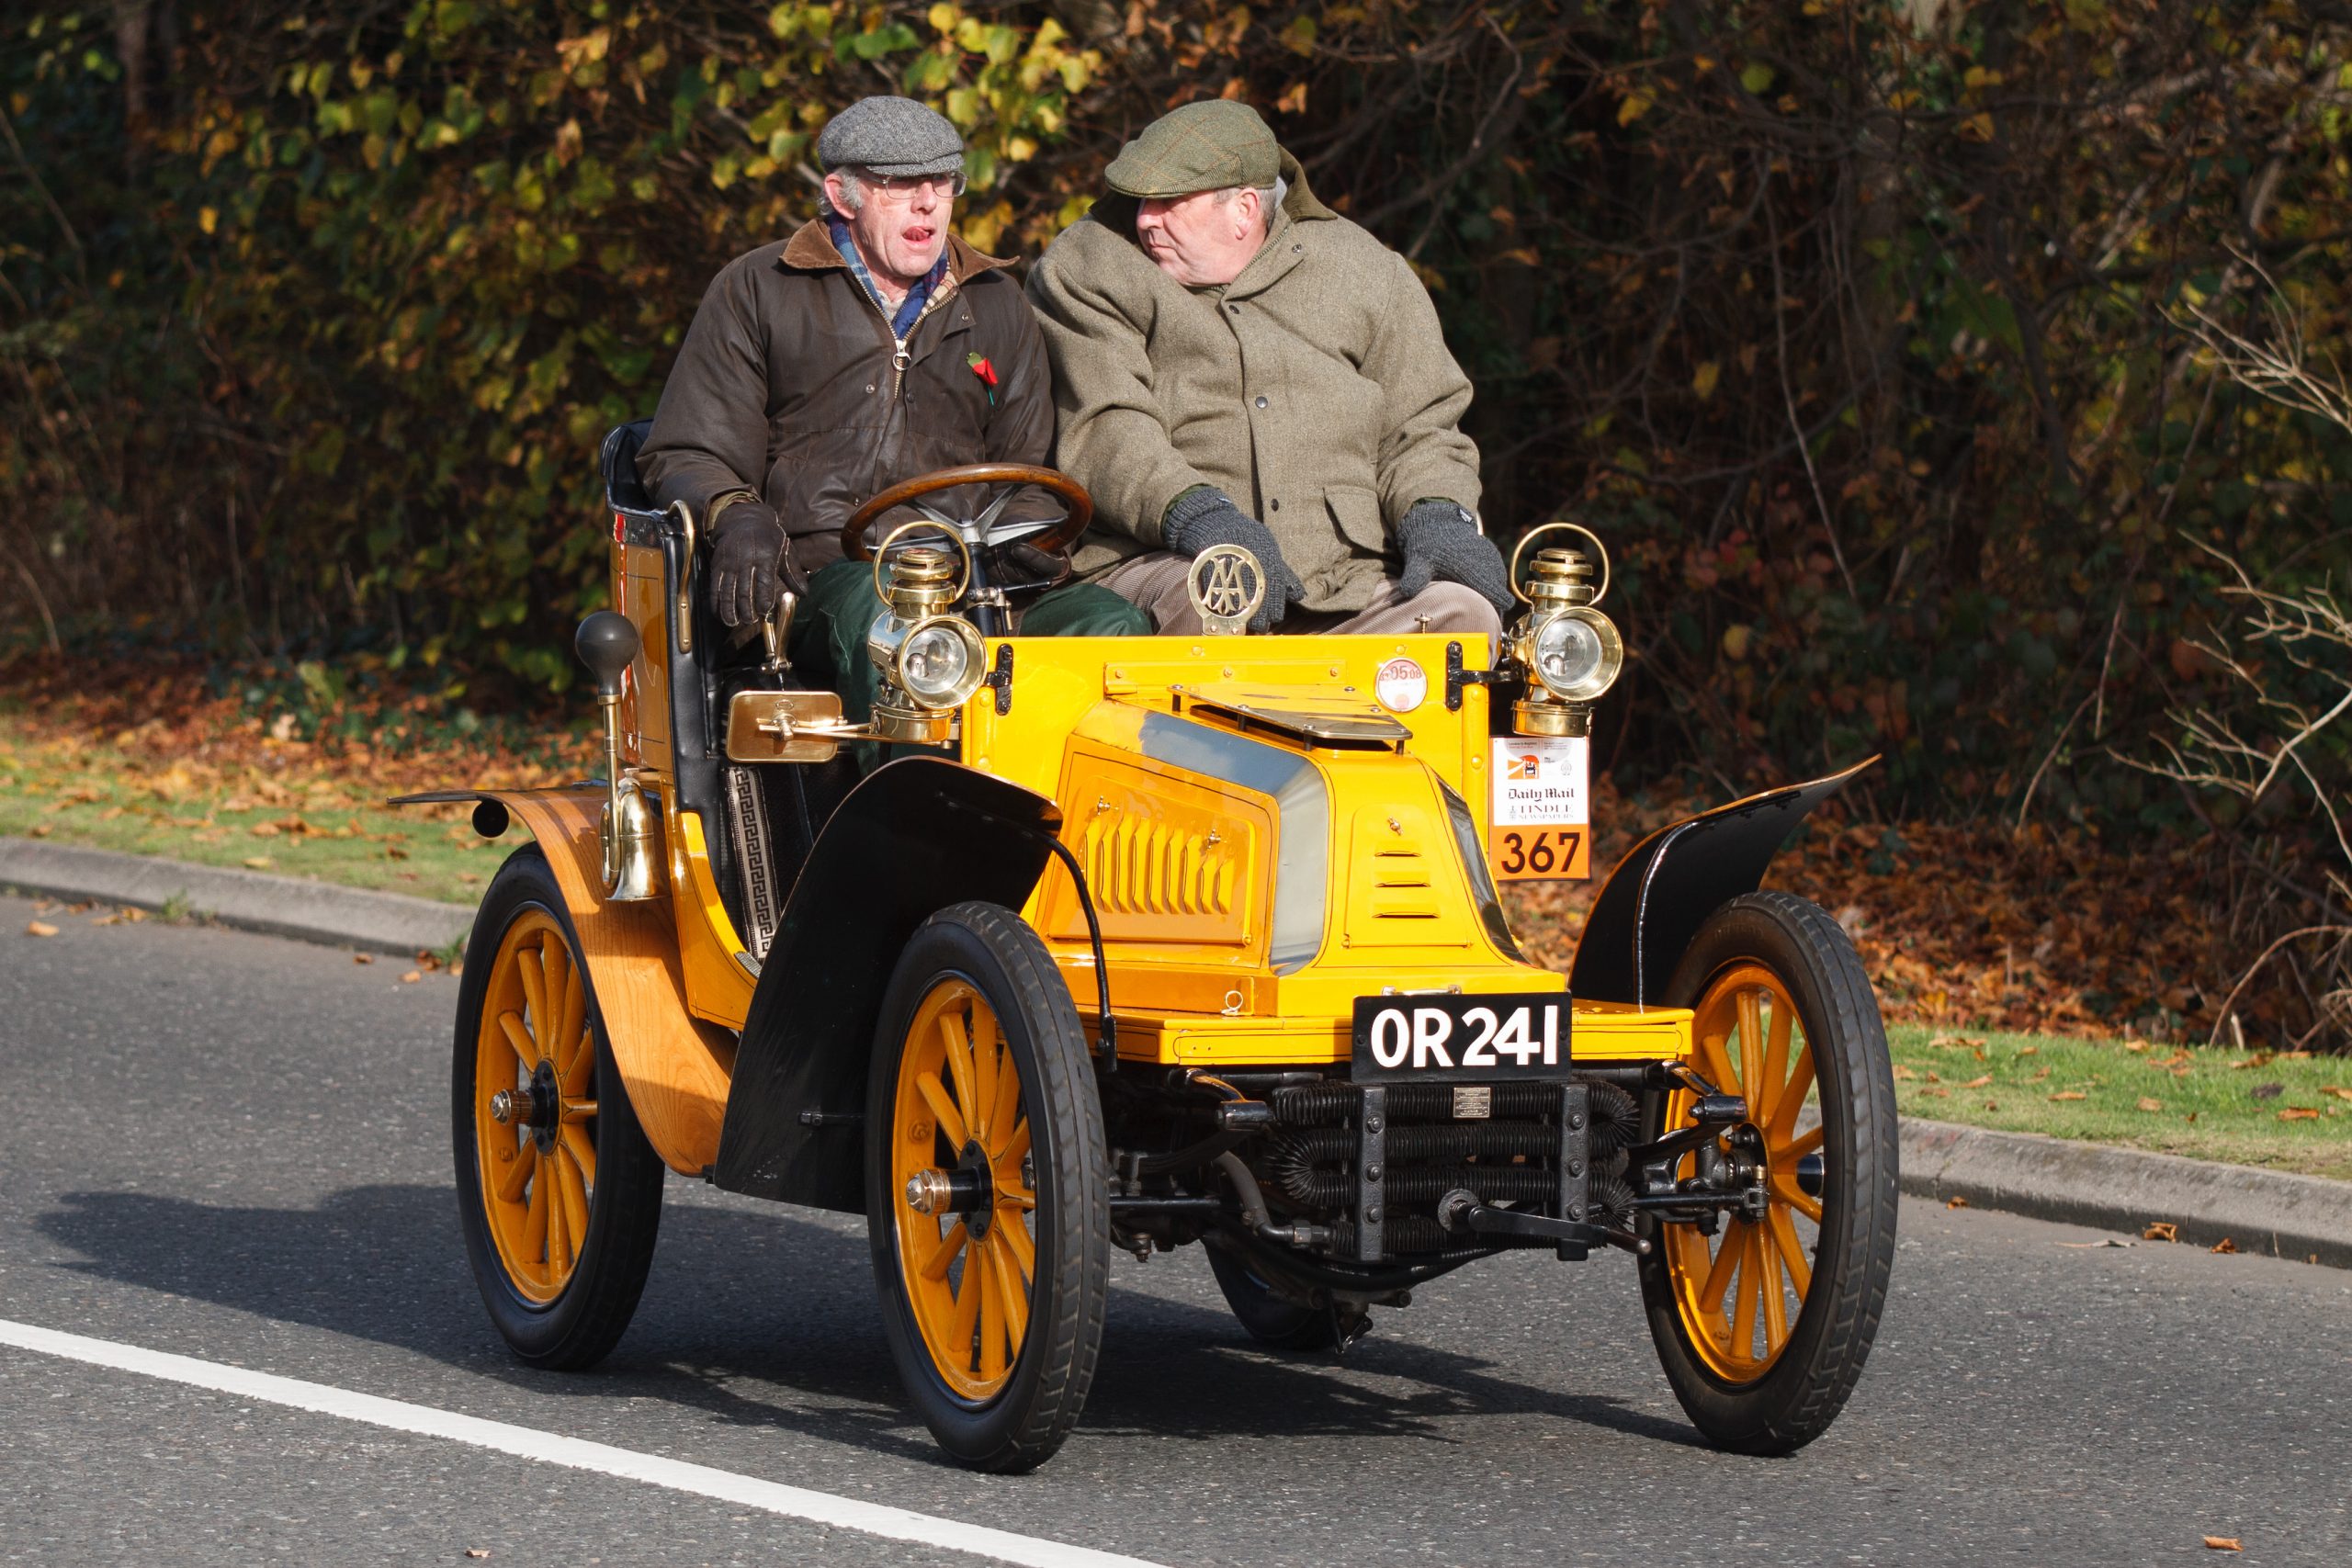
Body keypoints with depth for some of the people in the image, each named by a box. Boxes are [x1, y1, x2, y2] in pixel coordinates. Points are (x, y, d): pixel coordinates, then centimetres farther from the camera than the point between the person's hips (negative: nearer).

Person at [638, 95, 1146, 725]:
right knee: (883, 615, -41)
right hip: (820, 572, -3)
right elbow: (687, 456, 11)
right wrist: (736, 514, -14)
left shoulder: (996, 305, 24)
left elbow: (1028, 471, 26)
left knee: (1111, 623, -28)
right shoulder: (756, 290, 14)